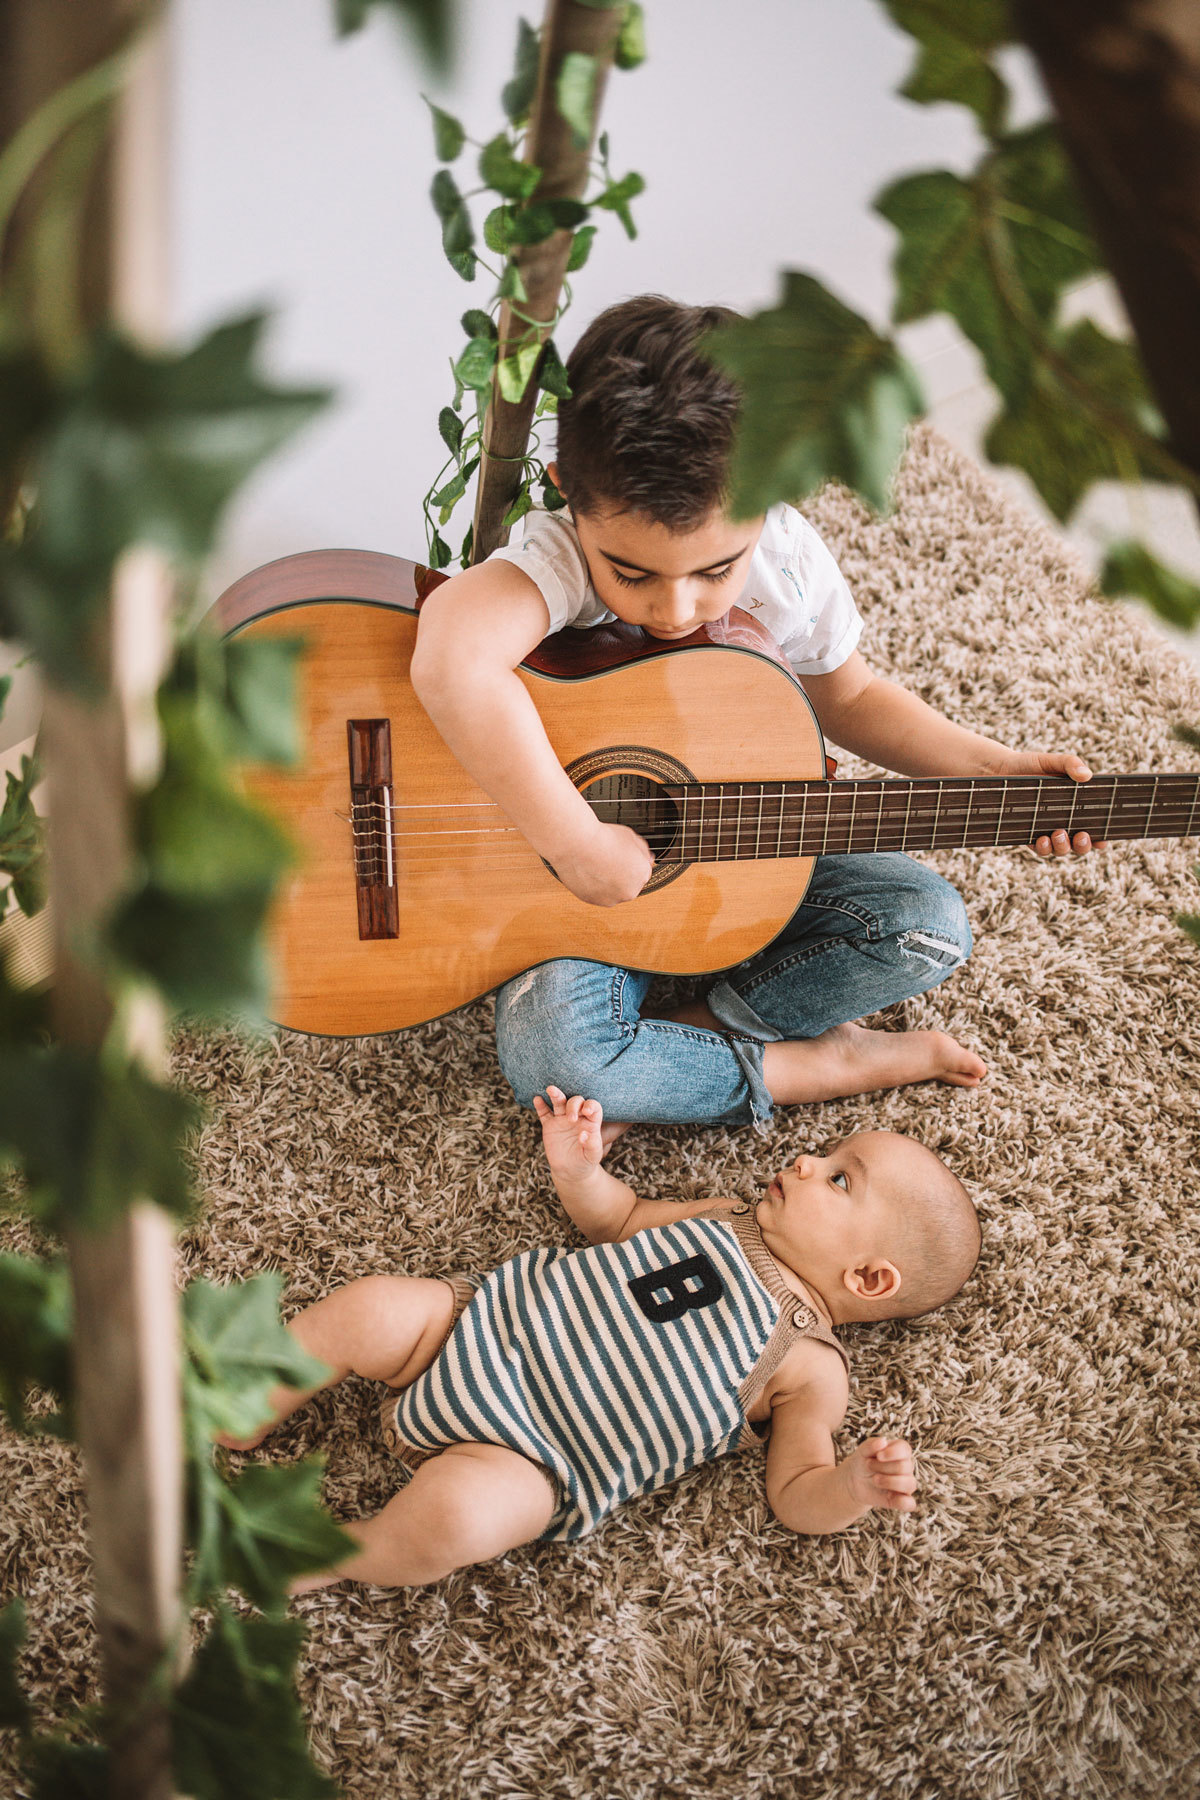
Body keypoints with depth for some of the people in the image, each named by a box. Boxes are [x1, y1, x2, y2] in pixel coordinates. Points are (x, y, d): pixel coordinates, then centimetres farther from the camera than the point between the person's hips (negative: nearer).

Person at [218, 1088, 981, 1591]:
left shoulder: (809, 1368, -4)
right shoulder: (726, 1223, 12)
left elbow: (797, 1496, -6)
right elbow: (619, 1219, 25)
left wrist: (856, 1485, -28)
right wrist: (577, 1167, 4)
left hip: (532, 1461, -5)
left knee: (451, 1517, -33)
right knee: (367, 1309, -16)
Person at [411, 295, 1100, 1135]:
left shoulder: (788, 559, -16)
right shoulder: (565, 554, -32)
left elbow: (847, 697, 6)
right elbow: (452, 662, -55)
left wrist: (997, 770, -5)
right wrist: (577, 844, -50)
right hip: (588, 875, -4)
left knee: (929, 924, -13)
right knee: (547, 1052, -29)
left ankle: (677, 1037, -11)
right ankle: (818, 1065, -10)